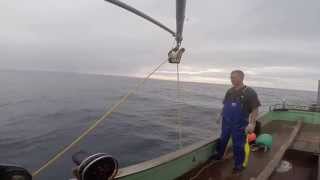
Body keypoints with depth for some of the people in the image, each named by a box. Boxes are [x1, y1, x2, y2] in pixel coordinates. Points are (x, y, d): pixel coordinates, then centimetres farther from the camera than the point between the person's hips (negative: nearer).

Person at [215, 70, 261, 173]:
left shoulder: (250, 92, -12)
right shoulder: (230, 91, 6)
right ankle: (218, 156, 40)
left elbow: (255, 109, -14)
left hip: (239, 125, -5)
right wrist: (221, 115, 14)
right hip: (226, 122, 5)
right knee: (222, 140, 19)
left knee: (238, 145, 7)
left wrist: (252, 123, -19)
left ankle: (239, 165, 25)